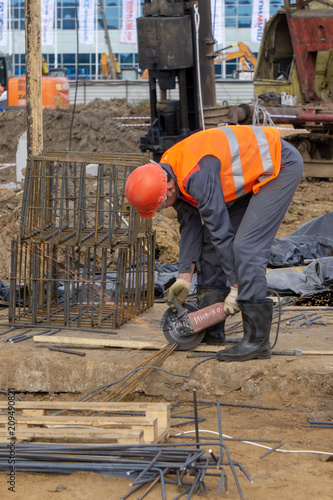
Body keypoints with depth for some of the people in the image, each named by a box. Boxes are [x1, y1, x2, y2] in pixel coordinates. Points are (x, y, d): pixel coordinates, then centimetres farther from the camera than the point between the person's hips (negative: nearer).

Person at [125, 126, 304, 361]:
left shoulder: (197, 176, -33)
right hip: (252, 171, 10)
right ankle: (212, 330, 12)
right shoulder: (168, 173, -4)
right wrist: (184, 278, -2)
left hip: (281, 167, -10)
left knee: (246, 247, -19)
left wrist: (236, 287, -22)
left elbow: (221, 231, -29)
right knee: (209, 242, 6)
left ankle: (257, 340, -17)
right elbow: (190, 224, 2)